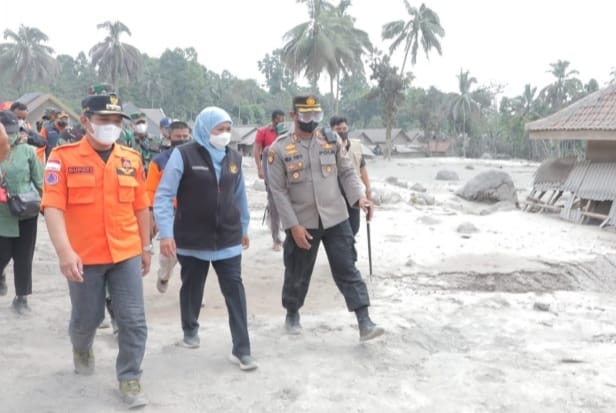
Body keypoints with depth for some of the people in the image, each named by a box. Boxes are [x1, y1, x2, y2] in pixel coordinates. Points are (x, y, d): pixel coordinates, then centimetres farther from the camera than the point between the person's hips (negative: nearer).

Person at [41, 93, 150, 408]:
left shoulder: (131, 159, 3)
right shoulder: (63, 157, -9)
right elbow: (53, 206, -16)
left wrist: (145, 246, 14)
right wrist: (64, 251, -27)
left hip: (126, 254, 2)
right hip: (84, 256, -2)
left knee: (133, 320, 1)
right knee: (87, 317, 15)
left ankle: (129, 379, 18)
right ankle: (81, 348, 49)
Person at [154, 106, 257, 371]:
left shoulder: (234, 158, 5)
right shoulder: (183, 155, -10)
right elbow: (163, 195, -13)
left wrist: (244, 227, 20)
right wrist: (166, 233, -20)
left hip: (228, 239, 3)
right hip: (192, 239, -3)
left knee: (235, 291, -3)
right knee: (192, 288, 16)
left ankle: (241, 349, 1)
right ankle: (190, 331, 40)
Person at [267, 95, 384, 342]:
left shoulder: (331, 140, 3)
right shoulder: (279, 149, -6)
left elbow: (347, 173, 7)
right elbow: (278, 191, -7)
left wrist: (358, 197, -12)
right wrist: (293, 225, -13)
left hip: (336, 219, 2)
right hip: (302, 223, -1)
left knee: (347, 270, 0)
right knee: (297, 274, 13)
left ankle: (364, 323, -1)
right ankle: (292, 314, 37)